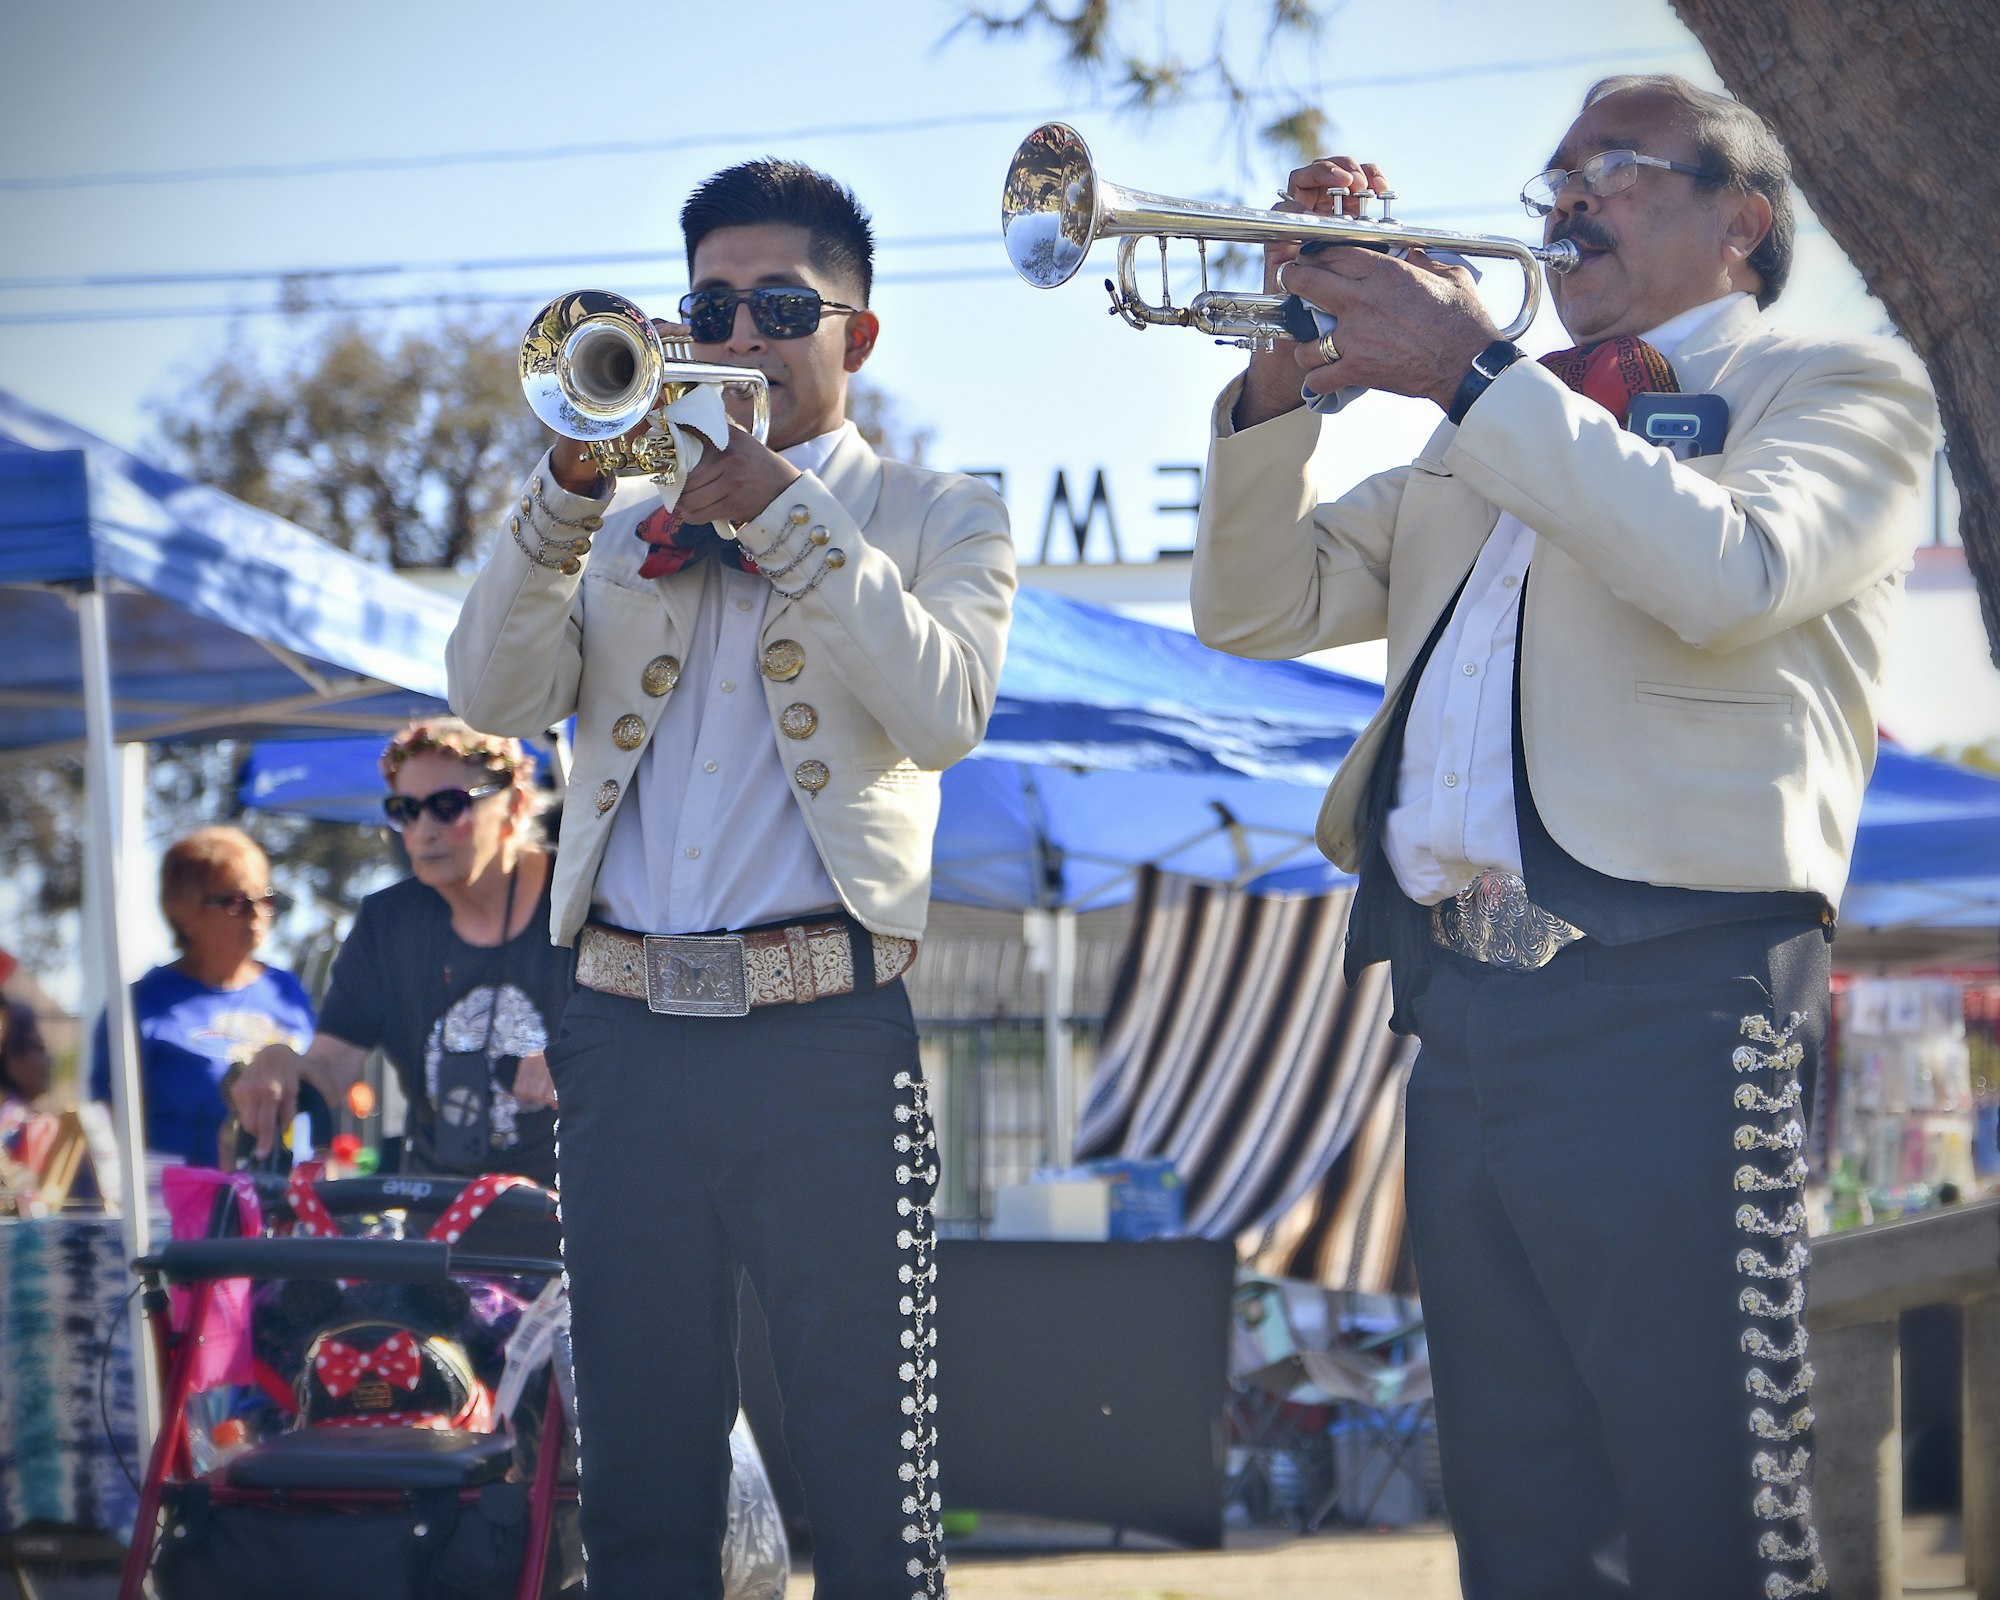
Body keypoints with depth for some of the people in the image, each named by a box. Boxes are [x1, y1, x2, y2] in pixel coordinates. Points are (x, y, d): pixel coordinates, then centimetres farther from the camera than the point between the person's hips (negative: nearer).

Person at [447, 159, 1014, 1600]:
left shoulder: (938, 518, 10)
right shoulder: (627, 519, 18)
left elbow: (944, 710, -10)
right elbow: (497, 696, 3)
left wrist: (783, 508, -12)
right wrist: (570, 488, -9)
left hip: (828, 1042, -3)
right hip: (628, 1036, 3)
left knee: (870, 1482, -4)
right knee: (640, 1483, 7)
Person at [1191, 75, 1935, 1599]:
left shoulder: (1843, 387, 7)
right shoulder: (1484, 453, 27)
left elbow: (1725, 575, -14)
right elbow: (1258, 606, 21)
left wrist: (1475, 373, -11)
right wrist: (1280, 383, 5)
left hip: (1664, 993, -7)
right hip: (1460, 1001, 7)